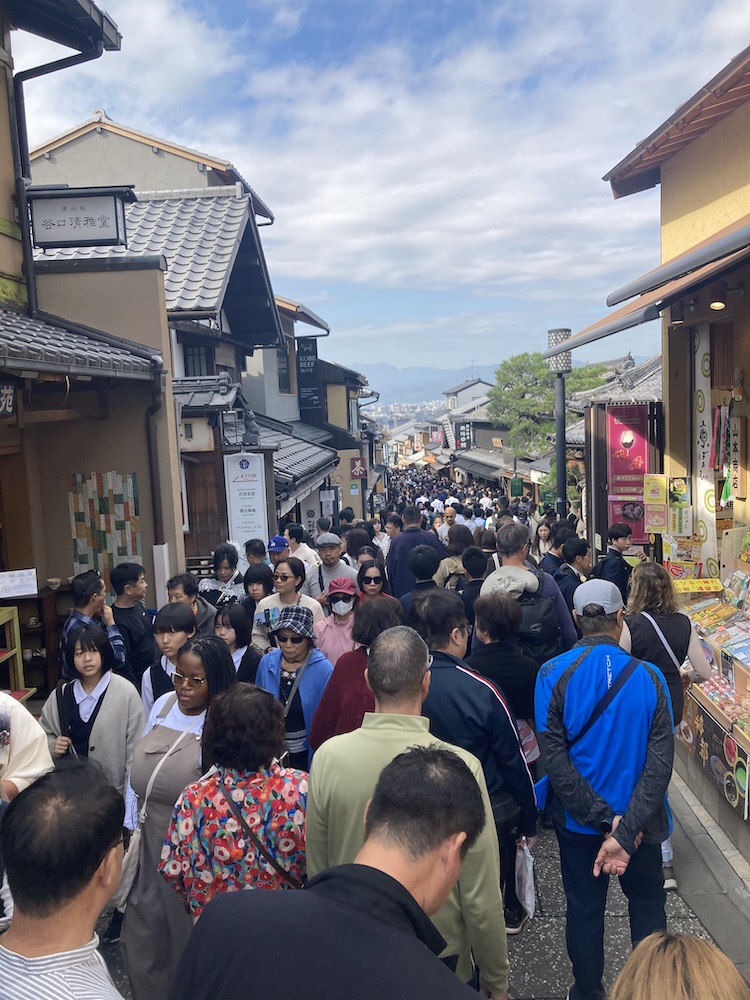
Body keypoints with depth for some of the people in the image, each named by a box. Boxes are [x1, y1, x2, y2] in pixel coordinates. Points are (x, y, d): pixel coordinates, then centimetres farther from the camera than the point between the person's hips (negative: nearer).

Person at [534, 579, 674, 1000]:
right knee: (648, 904, 23)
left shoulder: (553, 675, -16)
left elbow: (554, 757, -19)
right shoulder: (649, 677, -14)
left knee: (584, 908, 18)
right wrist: (626, 831, -21)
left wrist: (605, 820, -15)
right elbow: (661, 760, -19)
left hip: (578, 821, 0)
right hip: (640, 819, 0)